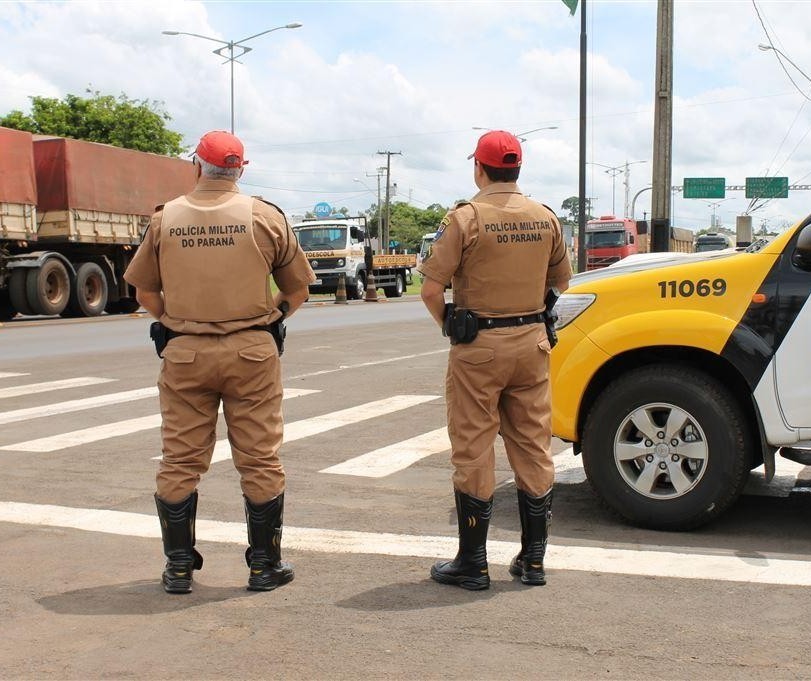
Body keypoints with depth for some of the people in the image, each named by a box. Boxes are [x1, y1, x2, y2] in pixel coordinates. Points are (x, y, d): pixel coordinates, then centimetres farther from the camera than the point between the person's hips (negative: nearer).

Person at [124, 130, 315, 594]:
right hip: (252, 352, -1)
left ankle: (179, 568, 17)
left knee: (180, 462, 10)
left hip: (184, 352, 1)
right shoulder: (265, 217, -1)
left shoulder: (165, 219, 2)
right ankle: (266, 565, 15)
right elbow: (297, 289, 5)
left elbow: (145, 291, 9)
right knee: (260, 461, 7)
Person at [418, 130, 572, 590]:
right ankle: (534, 559, 20)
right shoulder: (546, 218, 5)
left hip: (479, 346, -4)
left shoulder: (466, 218, -11)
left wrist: (448, 324, 3)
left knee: (474, 453, 4)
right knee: (534, 449, 12)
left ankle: (473, 564, 11)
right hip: (533, 341, 5)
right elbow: (561, 281, 16)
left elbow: (432, 290, -14)